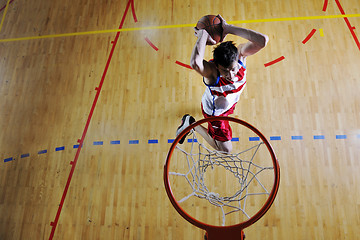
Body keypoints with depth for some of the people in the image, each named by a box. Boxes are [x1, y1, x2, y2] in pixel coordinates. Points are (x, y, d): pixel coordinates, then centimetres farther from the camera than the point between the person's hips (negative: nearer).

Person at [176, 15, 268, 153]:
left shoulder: (240, 54, -32)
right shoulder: (211, 71, -46)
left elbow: (263, 40, -48)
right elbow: (195, 63, -71)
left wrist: (229, 28, -46)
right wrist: (203, 35, -54)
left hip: (230, 102, 5)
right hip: (214, 112, -5)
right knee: (225, 150, 13)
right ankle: (191, 123, 21)